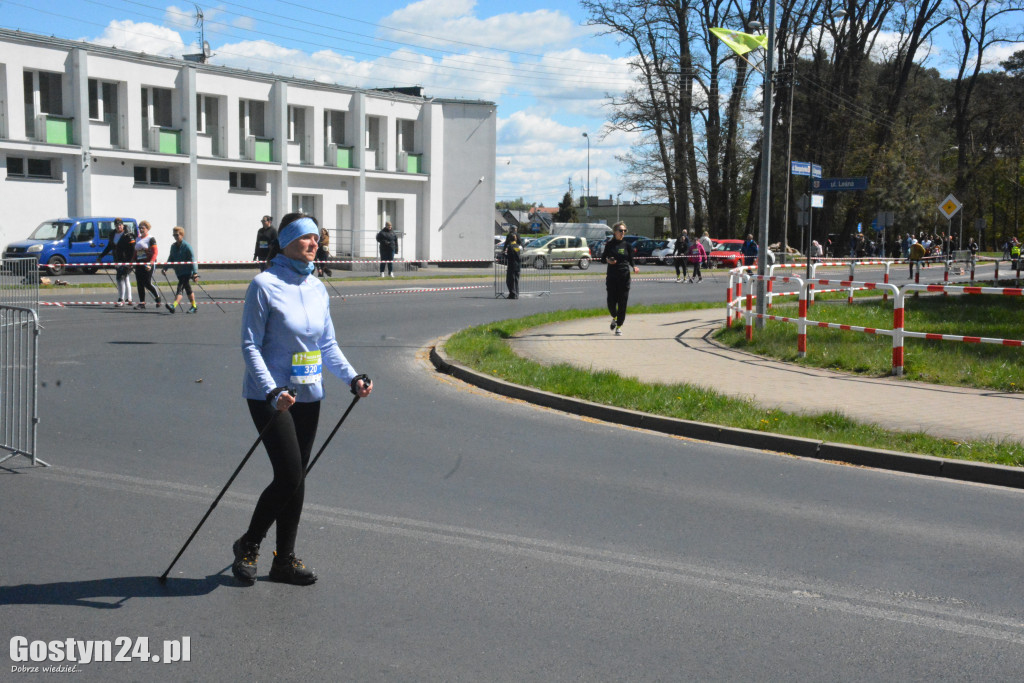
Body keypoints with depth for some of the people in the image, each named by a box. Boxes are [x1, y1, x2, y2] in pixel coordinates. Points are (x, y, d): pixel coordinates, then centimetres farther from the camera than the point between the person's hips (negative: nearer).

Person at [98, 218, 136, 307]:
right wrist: (101, 256, 22)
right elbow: (109, 247, 23)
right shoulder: (113, 235, 11)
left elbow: (132, 250, -13)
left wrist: (129, 262, -20)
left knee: (120, 278, -13)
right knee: (125, 279, 13)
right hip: (117, 261, 7)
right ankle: (128, 299, 20)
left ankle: (121, 300, -12)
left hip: (125, 261, -7)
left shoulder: (128, 236, -11)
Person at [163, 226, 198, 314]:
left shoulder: (187, 246, -10)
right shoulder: (173, 246, 10)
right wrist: (165, 268, 8)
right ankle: (194, 306, 25)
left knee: (180, 288, -19)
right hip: (178, 272, 7)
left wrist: (195, 273, -18)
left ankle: (174, 305, -31)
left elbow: (192, 260, -13)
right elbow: (170, 259, 19)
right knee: (188, 289, 15)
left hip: (187, 271, -7)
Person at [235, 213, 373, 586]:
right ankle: (248, 546, 12)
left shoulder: (318, 289, 9)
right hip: (270, 396, -6)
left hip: (308, 396, 6)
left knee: (297, 478, 9)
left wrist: (352, 377, 2)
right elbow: (250, 346, -13)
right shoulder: (264, 285, -10)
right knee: (289, 477, -11)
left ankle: (285, 560, 21)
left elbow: (328, 345, 17)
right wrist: (273, 392, -24)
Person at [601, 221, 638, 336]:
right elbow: (602, 259, 8)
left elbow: (631, 260, 8)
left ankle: (619, 327, 6)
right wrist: (608, 260, -14)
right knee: (611, 302, -1)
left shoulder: (627, 245, 5)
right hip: (612, 276, 0)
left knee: (622, 303, -3)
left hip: (624, 277, 0)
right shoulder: (609, 245, 3)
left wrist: (634, 268, -12)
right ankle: (614, 318, 31)